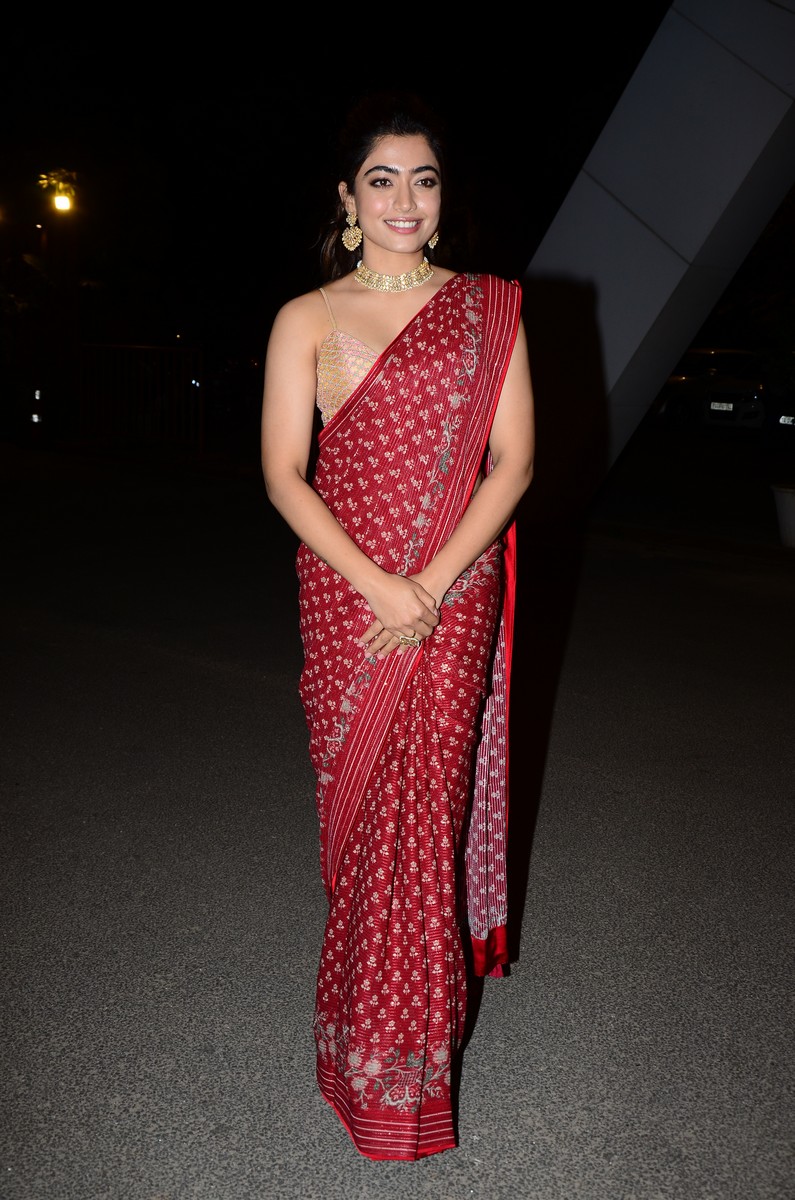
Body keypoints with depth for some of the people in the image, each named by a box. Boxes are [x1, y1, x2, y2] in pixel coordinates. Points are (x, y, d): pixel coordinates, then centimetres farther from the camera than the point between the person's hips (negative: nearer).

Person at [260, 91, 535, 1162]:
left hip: (455, 599, 0)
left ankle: (398, 1069, 22)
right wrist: (378, 586, -13)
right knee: (357, 801, 7)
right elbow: (284, 477, -2)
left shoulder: (489, 308, 6)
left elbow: (514, 460, 0)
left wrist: (434, 585, -11)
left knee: (425, 803, 0)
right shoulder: (308, 319, 3)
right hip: (345, 591, 0)